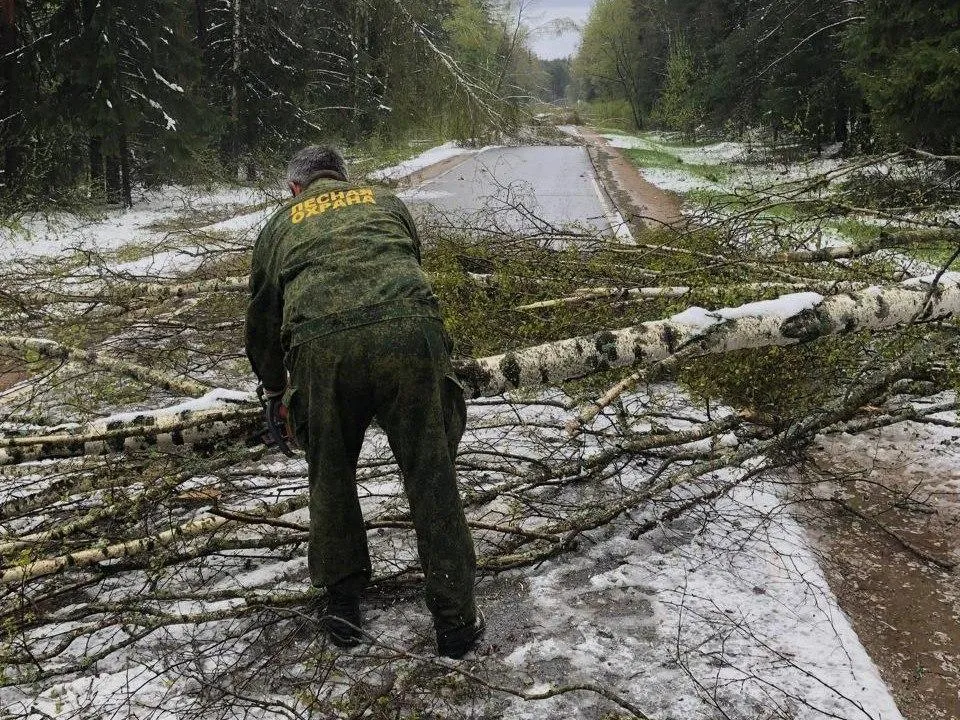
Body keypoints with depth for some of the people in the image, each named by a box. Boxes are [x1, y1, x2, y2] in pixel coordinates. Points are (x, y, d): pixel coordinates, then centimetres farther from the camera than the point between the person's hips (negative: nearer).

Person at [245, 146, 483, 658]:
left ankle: (342, 602, 33)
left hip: (320, 347, 0)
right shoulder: (385, 202, 33)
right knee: (431, 476, 9)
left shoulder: (281, 223, 30)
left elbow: (261, 317, 35)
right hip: (409, 330, 1)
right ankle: (455, 619, 17)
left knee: (330, 477, 20)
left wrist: (275, 386, 51)